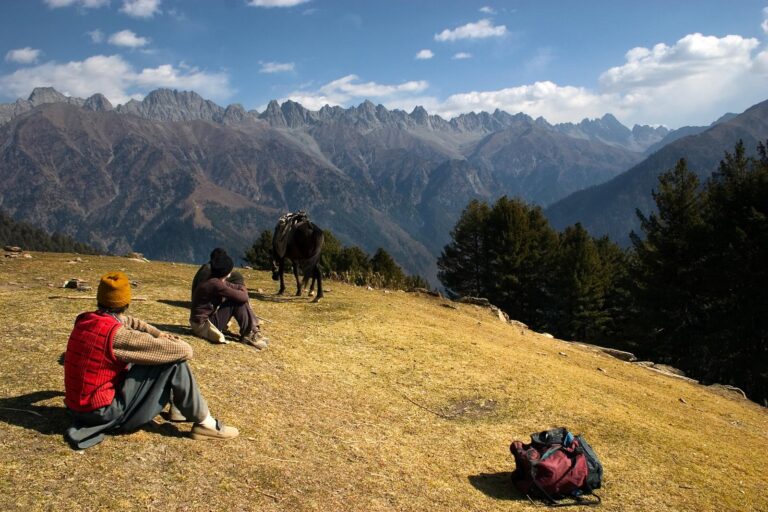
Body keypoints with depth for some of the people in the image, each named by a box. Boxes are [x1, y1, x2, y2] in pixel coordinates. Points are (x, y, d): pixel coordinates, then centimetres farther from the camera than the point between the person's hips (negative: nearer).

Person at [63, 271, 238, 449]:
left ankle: (178, 407, 26)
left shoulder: (85, 320, -1)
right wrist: (180, 344, 3)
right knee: (174, 362, -12)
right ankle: (204, 423, 0)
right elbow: (183, 350, -20)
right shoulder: (118, 335, -24)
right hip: (104, 414, -8)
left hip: (79, 408, 9)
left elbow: (127, 321, 19)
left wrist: (159, 334, 7)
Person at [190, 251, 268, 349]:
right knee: (239, 301, -17)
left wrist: (241, 288, -6)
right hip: (203, 325, -10)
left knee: (239, 299, 4)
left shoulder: (218, 281, 3)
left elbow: (238, 287, 14)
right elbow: (243, 297, -22)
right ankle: (249, 335, -7)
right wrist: (243, 289, -2)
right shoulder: (215, 284, -26)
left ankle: (253, 330, 2)